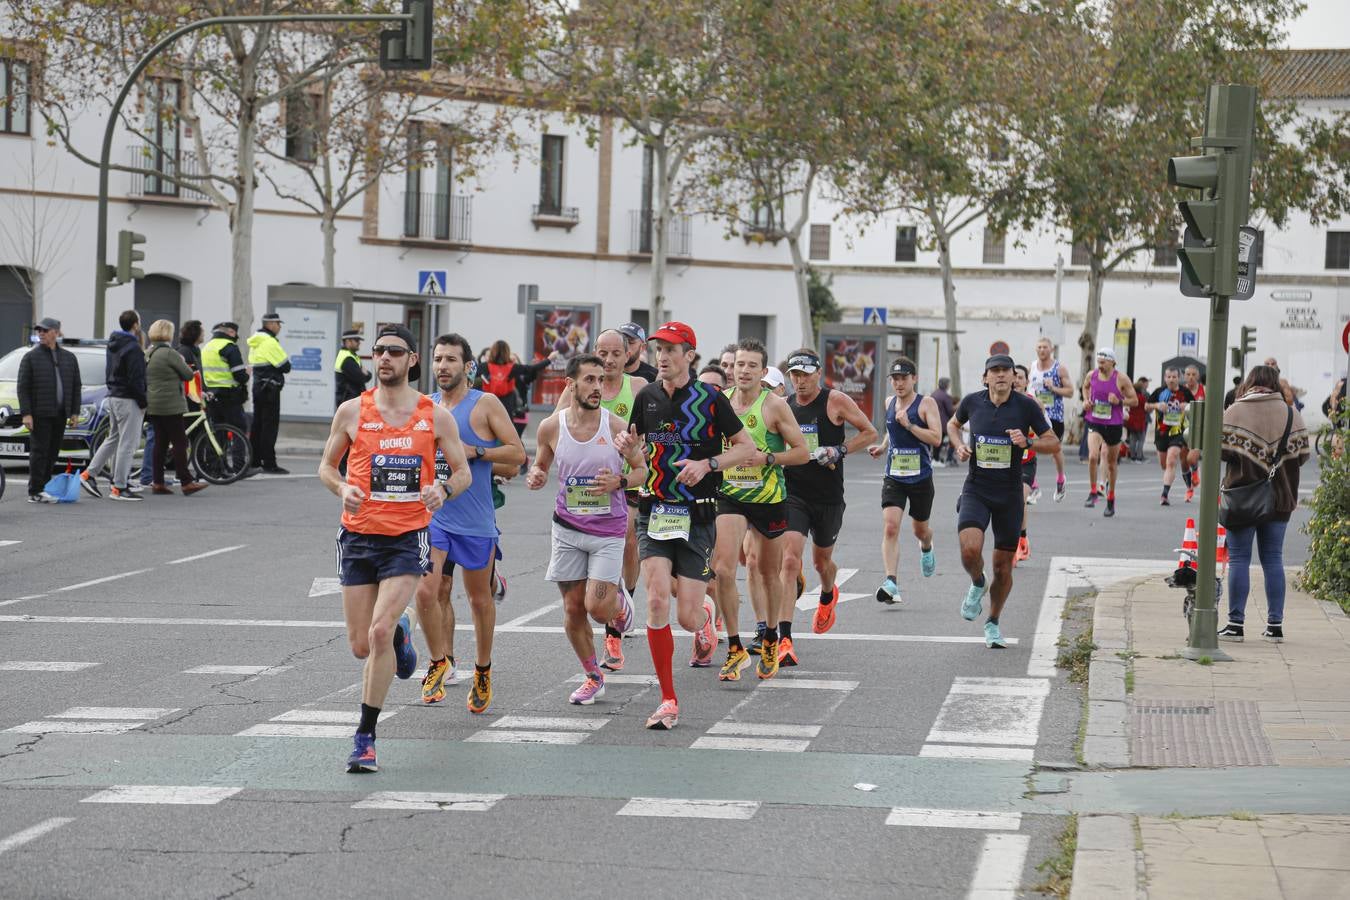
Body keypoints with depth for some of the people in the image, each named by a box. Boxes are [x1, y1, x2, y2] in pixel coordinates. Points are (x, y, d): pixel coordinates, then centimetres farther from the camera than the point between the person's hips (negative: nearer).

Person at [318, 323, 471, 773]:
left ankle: (365, 736, -6)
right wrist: (343, 488, -12)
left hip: (408, 537, -2)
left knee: (379, 633, -17)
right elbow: (326, 465, 11)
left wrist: (443, 489, -14)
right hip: (359, 536, 2)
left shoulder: (435, 416, 0)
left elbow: (462, 471, 8)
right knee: (361, 646, 4)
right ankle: (398, 639, 42)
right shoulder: (352, 411, 1)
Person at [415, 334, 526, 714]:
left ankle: (483, 671, 29)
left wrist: (475, 452, -17)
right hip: (433, 515, 2)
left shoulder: (486, 404, -5)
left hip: (476, 522, -2)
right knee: (426, 591, -14)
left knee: (480, 599, 10)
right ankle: (439, 661, 6)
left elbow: (518, 454, -7)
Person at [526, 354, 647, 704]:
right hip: (568, 527, 2)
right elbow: (540, 463, 13)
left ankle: (619, 601, 27)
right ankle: (592, 677, 23)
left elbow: (641, 469, 2)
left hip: (609, 529, -2)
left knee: (597, 607, -11)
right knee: (573, 609, 5)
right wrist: (535, 475, -11)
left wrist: (619, 482, -18)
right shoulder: (551, 427, -4)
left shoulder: (617, 427, -10)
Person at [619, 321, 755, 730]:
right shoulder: (647, 397, 6)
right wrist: (626, 446, -2)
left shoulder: (710, 398, -5)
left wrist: (707, 464, -14)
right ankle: (668, 700, -7)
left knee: (687, 617, -4)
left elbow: (747, 447, 0)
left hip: (697, 516, -2)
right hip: (654, 512, 2)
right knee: (657, 599, -16)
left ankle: (704, 618, 37)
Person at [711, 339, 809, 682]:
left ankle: (770, 642, 33)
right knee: (722, 569, -15)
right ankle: (735, 648, -6)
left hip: (769, 498, -2)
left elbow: (802, 452, -7)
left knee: (768, 573, 12)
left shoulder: (774, 405, -9)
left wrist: (767, 458, -19)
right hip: (729, 496, 2)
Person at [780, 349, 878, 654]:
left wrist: (839, 450, -14)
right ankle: (784, 639, -20)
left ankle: (828, 596, 56)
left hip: (828, 499, -1)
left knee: (821, 561, 17)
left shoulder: (835, 401, -6)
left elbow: (870, 433, -1)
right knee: (790, 559, -16)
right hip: (793, 495, 1)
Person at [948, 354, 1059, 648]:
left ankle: (993, 623, 27)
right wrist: (959, 446, 1)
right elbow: (953, 424, 21)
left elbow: (1054, 442, -1)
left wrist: (1028, 441, -20)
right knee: (970, 549, -23)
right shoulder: (972, 402, -1)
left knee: (1003, 565, 6)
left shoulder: (1026, 406, -6)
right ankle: (977, 585, 12)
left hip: (1009, 494, 0)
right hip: (976, 491, 0)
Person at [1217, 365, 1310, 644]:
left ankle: (1236, 623, 1)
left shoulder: (1235, 412, -7)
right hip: (1279, 498, 3)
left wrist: (1248, 458, 7)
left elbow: (1221, 450, -13)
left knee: (1239, 559, 2)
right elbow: (1303, 454, -1)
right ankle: (1275, 624, 9)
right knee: (1273, 560, 9)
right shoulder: (1291, 414, 1)